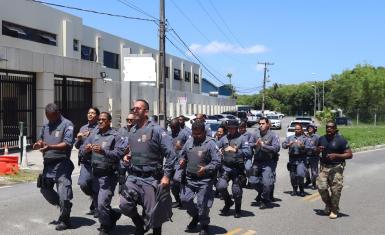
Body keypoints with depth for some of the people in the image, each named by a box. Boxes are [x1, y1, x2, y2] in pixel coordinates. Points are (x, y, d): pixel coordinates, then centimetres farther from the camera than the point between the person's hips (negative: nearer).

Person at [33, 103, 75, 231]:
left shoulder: (67, 124, -7)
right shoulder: (46, 125, 15)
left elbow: (67, 144, -16)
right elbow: (41, 138, 24)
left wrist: (50, 147, -28)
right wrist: (39, 144, -1)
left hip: (62, 164, -8)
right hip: (48, 163, 8)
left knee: (63, 192, -8)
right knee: (45, 189, 14)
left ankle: (65, 220, 6)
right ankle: (64, 206, 33)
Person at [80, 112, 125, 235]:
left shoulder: (115, 136, -6)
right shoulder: (94, 135, 11)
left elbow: (119, 153, -20)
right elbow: (82, 151, 9)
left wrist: (103, 151, -29)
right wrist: (86, 149, -13)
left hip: (108, 175, -7)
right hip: (95, 174, 7)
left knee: (102, 204, -12)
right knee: (99, 203, 19)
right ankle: (114, 216, 44)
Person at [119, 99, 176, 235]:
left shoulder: (156, 130, -11)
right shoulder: (132, 131, 10)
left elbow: (170, 153, -14)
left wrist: (166, 175, -17)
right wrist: (127, 156, 5)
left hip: (151, 179, -5)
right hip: (134, 177, 6)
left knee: (153, 212, 2)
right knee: (125, 205, -6)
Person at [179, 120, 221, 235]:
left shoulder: (210, 143, -10)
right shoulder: (189, 142, 6)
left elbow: (217, 162, -12)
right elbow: (182, 155, 20)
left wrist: (206, 168, -26)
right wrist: (182, 161, -3)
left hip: (204, 180, -5)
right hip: (189, 178, 6)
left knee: (202, 204, 0)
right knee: (185, 199, 6)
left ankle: (204, 225, 23)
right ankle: (195, 216, 34)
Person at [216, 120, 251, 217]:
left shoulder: (242, 139, -4)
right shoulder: (224, 138, 10)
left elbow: (248, 153, -15)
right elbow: (218, 149, 23)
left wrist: (235, 150, -24)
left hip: (237, 168, -3)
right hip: (226, 167, 4)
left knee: (236, 190, 1)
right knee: (220, 186, -11)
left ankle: (238, 210, 26)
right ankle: (228, 202, 19)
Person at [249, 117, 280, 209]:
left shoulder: (273, 135, -7)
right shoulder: (255, 134, 4)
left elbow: (276, 148, -17)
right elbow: (249, 144, 5)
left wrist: (263, 145, -19)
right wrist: (255, 144, -15)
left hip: (268, 162, -4)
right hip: (257, 161, 5)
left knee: (266, 182, -10)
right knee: (252, 181, 7)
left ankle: (265, 200, 12)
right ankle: (261, 192, 37)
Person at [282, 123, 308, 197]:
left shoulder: (304, 138, 8)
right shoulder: (290, 137, 18)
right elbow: (283, 144, 7)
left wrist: (302, 146, -23)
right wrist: (288, 144, -12)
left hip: (301, 159, -3)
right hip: (292, 158, 3)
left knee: (300, 174, -15)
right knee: (292, 175, 6)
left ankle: (301, 189, 3)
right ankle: (294, 189, 21)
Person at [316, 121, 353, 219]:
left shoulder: (341, 140, -7)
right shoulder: (322, 139, 8)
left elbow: (349, 155, -8)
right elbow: (316, 151, 24)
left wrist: (336, 155, -20)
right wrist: (318, 150, -2)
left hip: (336, 168, -4)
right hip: (324, 167, 4)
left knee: (335, 190, -3)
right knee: (321, 187, -2)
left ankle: (334, 211, 15)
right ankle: (328, 204, 25)